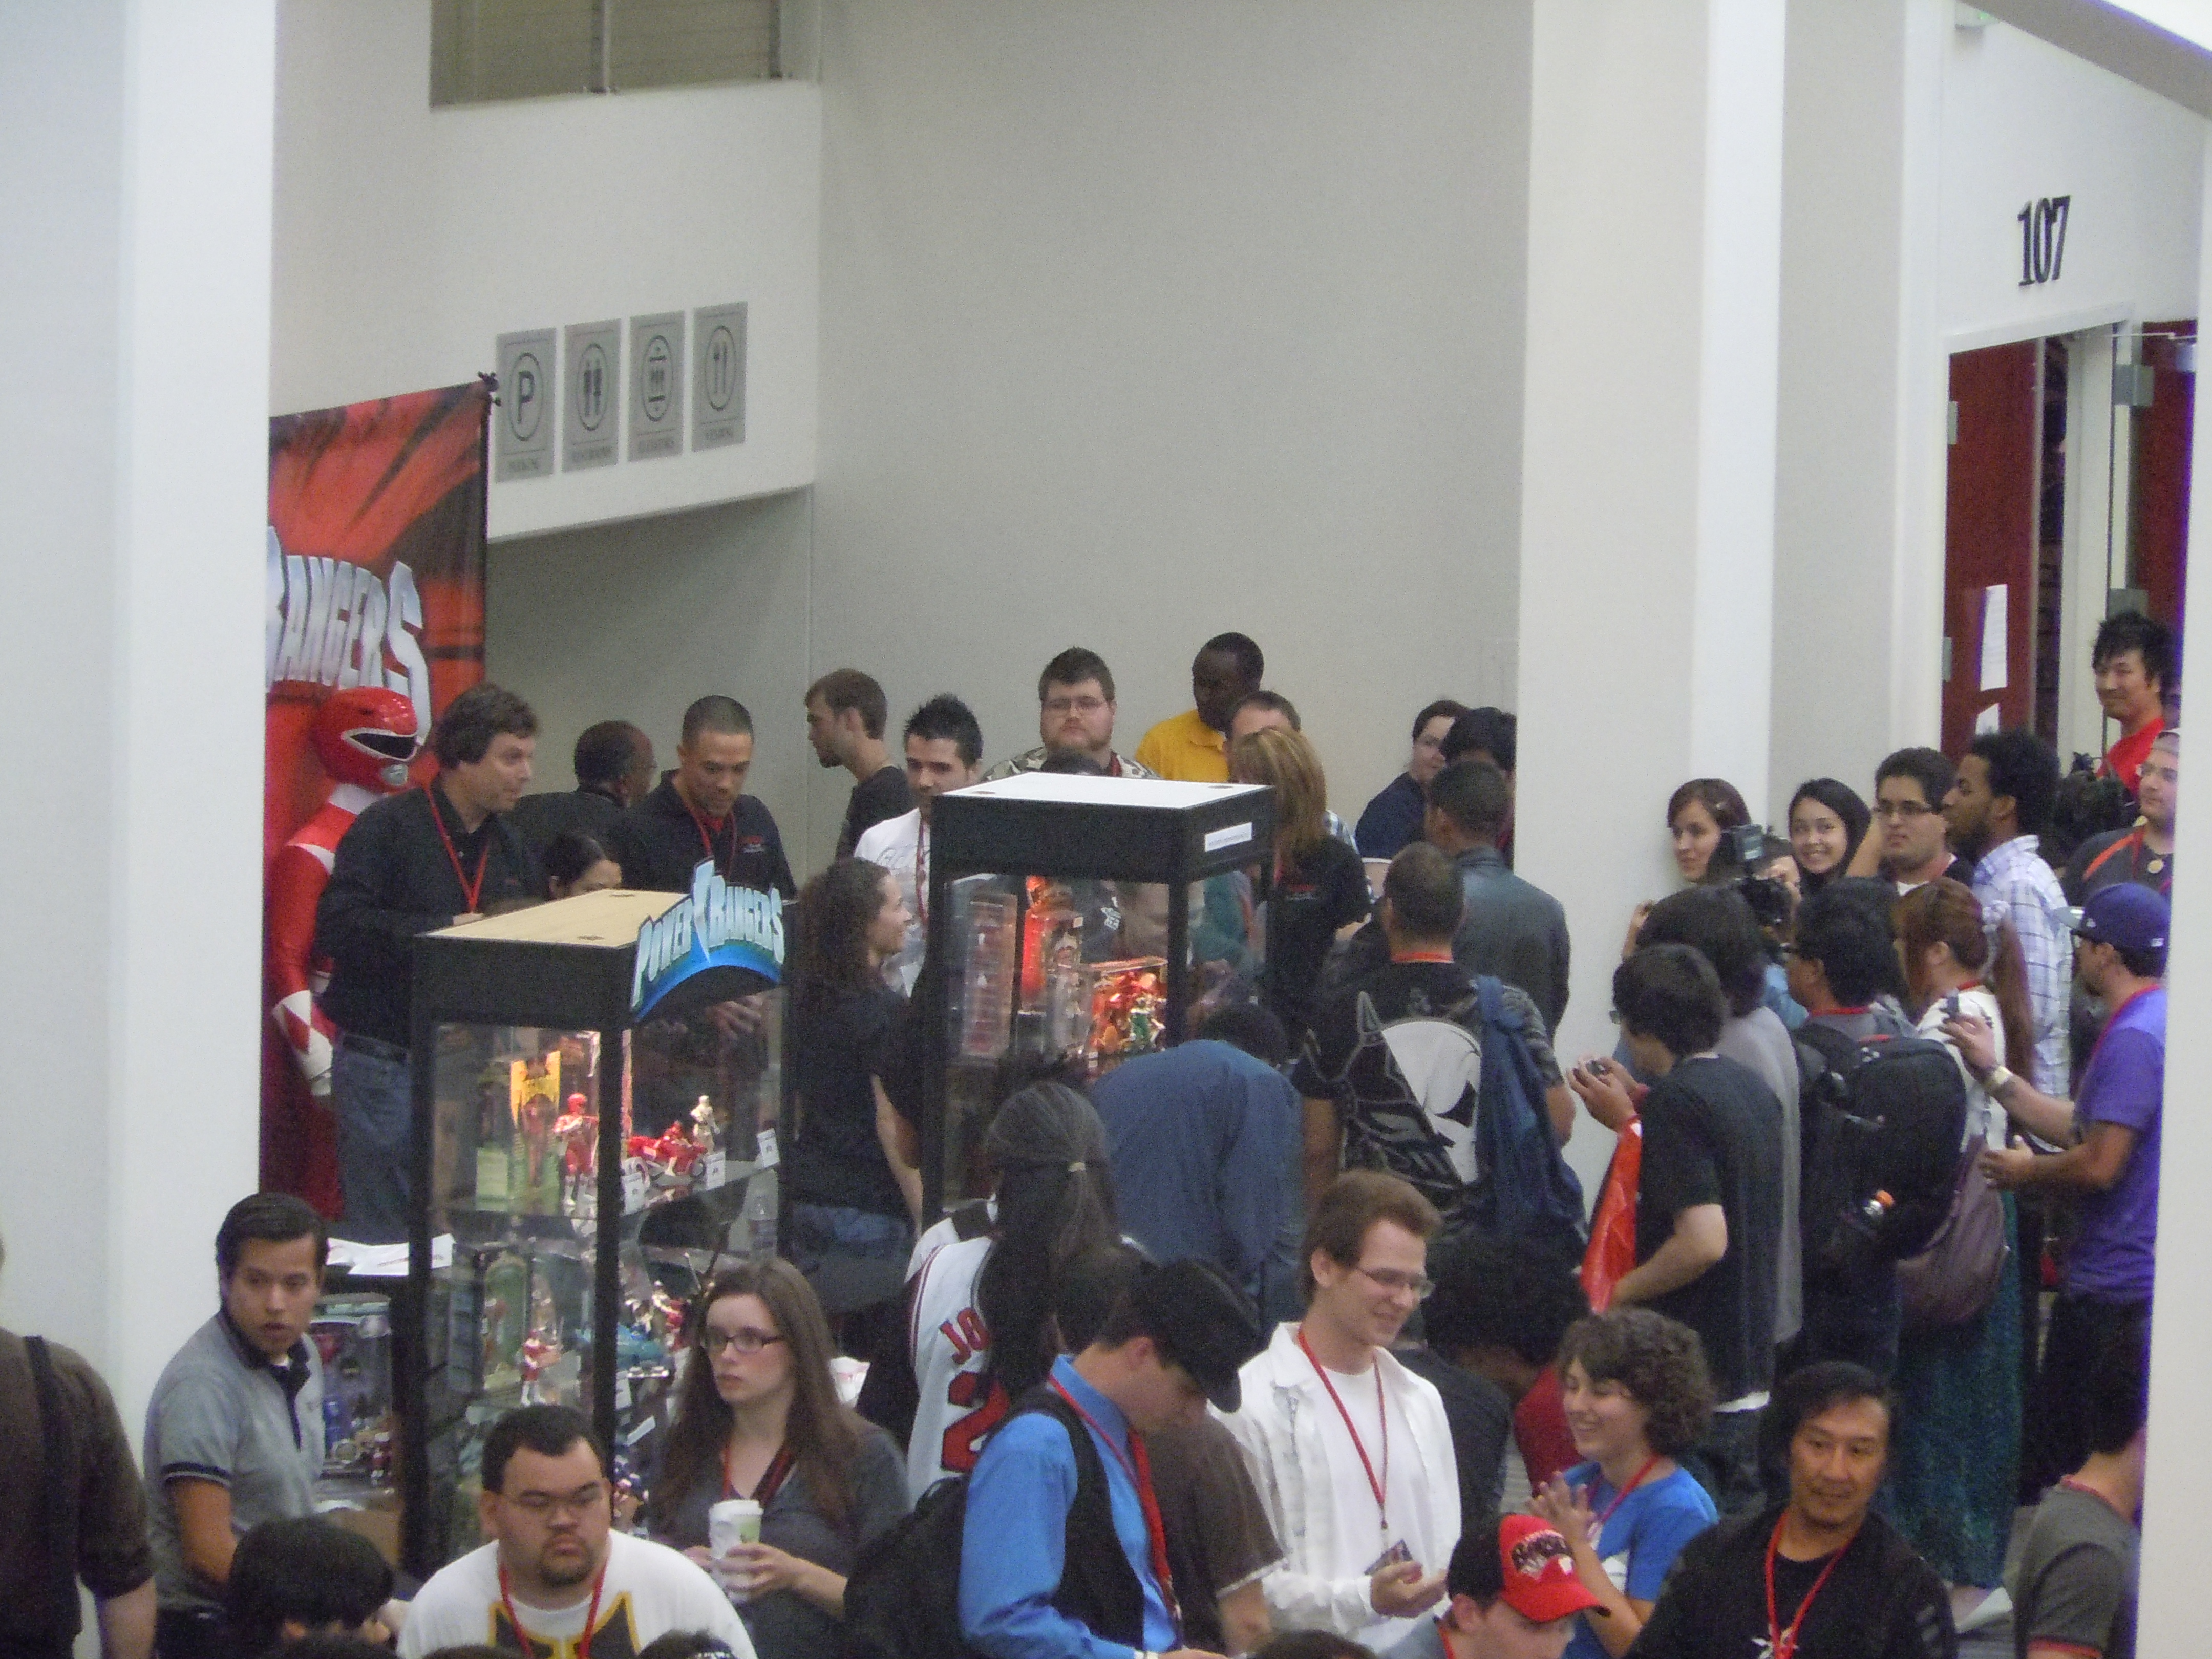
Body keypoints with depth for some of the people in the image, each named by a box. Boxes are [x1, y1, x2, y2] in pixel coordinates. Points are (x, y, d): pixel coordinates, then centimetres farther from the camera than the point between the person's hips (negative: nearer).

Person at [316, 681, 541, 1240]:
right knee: (384, 1235, -4)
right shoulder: (389, 827, -7)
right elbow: (338, 927, -19)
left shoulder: (511, 848, 14)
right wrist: (444, 931, -21)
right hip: (386, 1062, -6)